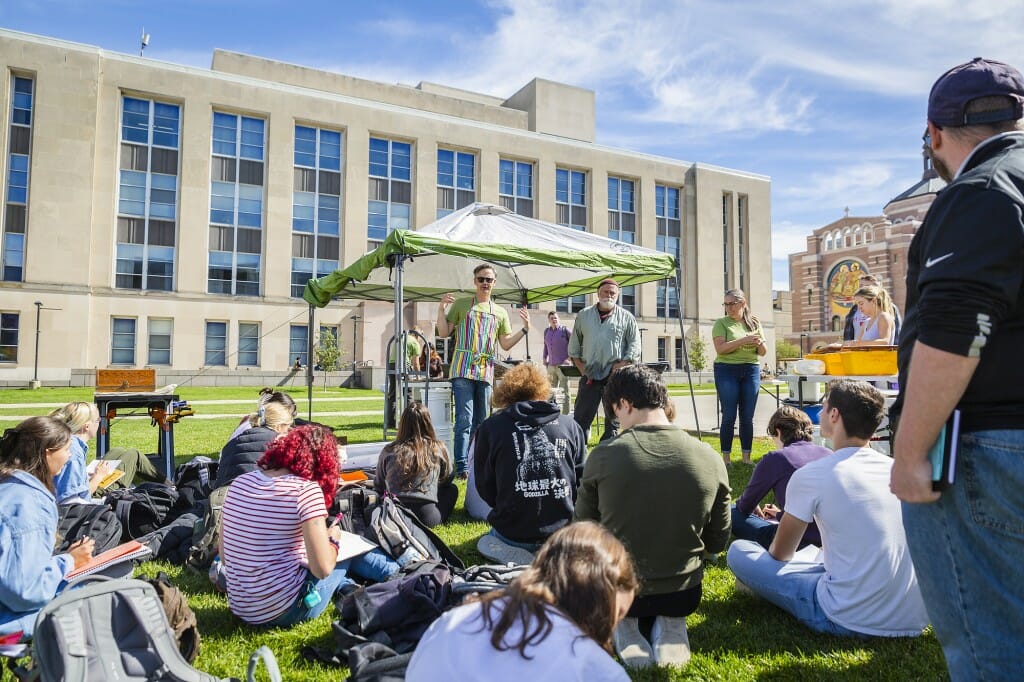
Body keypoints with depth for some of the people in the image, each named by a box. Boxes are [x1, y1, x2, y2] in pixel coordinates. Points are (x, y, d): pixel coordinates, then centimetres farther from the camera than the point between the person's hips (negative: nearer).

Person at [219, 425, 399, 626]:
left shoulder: (239, 483, 0)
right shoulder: (306, 490, -18)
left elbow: (224, 558, 7)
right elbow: (323, 568, -20)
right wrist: (333, 539, 1)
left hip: (239, 607, 6)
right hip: (283, 611, -6)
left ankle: (344, 585, 31)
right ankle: (397, 573, 37)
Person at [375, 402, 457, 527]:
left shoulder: (389, 451, 0)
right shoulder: (438, 449, -2)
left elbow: (378, 485, 13)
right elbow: (447, 480, 15)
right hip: (428, 517, -1)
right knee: (452, 489, 26)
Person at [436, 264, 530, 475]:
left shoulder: (500, 312, 17)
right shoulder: (461, 304, 8)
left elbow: (506, 344, 14)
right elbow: (443, 333, 5)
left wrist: (525, 329, 2)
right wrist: (441, 309, -8)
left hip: (486, 372, 4)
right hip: (463, 370, -4)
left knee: (480, 422, 10)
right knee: (464, 420, -11)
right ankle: (461, 467, -9)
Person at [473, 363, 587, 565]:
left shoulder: (491, 427, -4)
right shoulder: (570, 426, 0)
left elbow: (485, 489, 2)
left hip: (513, 533, -3)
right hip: (564, 532, 3)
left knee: (485, 544, 29)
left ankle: (517, 554, 8)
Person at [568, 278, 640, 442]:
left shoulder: (626, 317, 5)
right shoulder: (584, 315, 11)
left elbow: (634, 345, 2)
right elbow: (574, 343, 15)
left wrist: (622, 364, -9)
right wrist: (578, 362, 4)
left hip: (616, 375, -1)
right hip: (589, 374, 1)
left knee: (613, 418, 6)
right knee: (581, 416, 1)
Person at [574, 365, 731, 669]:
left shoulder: (604, 455, -18)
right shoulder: (711, 459, -11)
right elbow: (717, 542, 1)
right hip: (683, 595, 2)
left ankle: (620, 621, 3)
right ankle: (669, 623, 5)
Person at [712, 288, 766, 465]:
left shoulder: (754, 323, 11)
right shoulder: (721, 323, 0)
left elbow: (763, 352, 13)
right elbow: (720, 348, -14)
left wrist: (760, 343, -9)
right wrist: (743, 340, -21)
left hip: (751, 371, 4)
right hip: (727, 371, -3)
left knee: (747, 417, 7)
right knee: (729, 417, -2)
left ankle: (746, 458, 15)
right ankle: (726, 458, 6)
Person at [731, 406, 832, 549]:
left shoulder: (775, 459, -8)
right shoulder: (828, 454, 7)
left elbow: (745, 506, 5)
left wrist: (756, 510, 29)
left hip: (797, 543, -6)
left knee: (733, 513, 9)